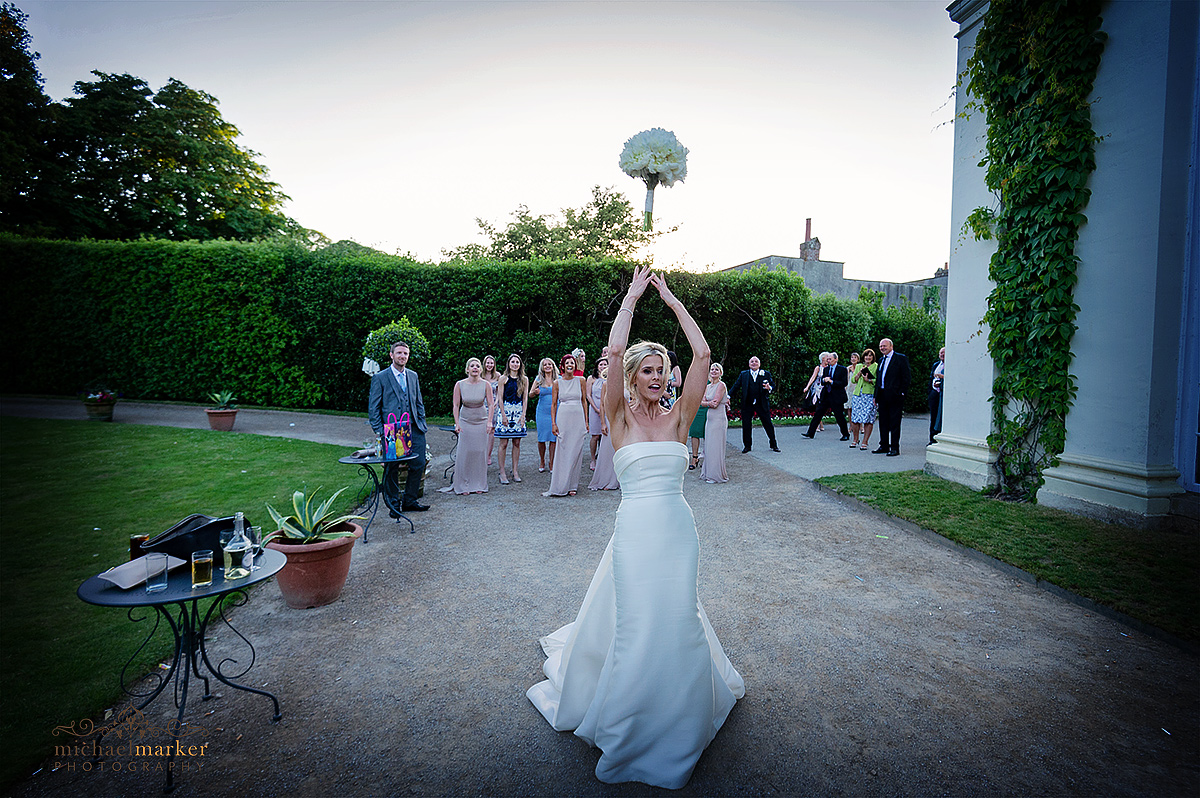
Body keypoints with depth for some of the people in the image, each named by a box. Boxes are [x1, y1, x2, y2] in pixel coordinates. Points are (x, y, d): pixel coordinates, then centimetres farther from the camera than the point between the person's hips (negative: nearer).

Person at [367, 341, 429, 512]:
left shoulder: (413, 376, 14)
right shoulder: (380, 378, -1)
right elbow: (373, 407, -1)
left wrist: (422, 423, 10)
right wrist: (379, 430, -7)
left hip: (414, 429, 5)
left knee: (418, 465, 4)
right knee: (391, 469, 4)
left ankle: (409, 501, 20)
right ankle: (393, 504, 18)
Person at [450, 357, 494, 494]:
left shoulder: (485, 385, -5)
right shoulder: (460, 385, -5)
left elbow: (490, 405, -1)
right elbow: (456, 405, -1)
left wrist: (489, 422, -10)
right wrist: (457, 423, -7)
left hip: (481, 421, 0)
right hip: (465, 421, 0)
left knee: (480, 452, 3)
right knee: (464, 453, 0)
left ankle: (479, 485, 16)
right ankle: (463, 485, 12)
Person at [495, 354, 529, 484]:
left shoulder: (524, 379, 9)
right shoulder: (503, 378, 2)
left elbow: (525, 398, 8)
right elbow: (500, 398, -1)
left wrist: (523, 414, -2)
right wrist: (503, 415, -9)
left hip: (519, 411, 3)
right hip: (506, 410, -2)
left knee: (517, 443, 4)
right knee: (504, 443, -3)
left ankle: (515, 471, 12)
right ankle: (502, 472, 3)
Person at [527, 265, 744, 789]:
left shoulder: (678, 417, 3)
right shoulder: (620, 418, -3)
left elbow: (702, 356, -5)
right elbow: (614, 352, -17)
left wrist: (672, 299, -1)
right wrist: (633, 296, -8)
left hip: (678, 530, 2)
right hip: (636, 530, -2)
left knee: (677, 619, 13)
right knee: (637, 624, 8)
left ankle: (677, 716, 41)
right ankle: (630, 728, 35)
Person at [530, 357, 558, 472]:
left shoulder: (558, 379, 3)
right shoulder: (539, 380, 5)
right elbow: (530, 394, 10)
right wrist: (535, 392, -12)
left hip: (555, 411, 0)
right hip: (542, 411, 1)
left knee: (554, 437, -1)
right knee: (541, 438, 3)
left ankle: (551, 463, 11)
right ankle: (542, 462, 20)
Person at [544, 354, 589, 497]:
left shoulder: (580, 381, 6)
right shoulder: (557, 383, 5)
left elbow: (584, 401, 9)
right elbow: (554, 404, 6)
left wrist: (586, 421, 5)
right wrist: (553, 423, -2)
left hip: (578, 419, 1)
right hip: (563, 418, -1)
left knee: (575, 452, 1)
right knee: (562, 452, -1)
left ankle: (572, 485, 10)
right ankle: (560, 486, 6)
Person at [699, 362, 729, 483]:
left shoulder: (721, 385, -9)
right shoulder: (707, 386, 14)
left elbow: (715, 403, -17)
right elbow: (701, 402, 6)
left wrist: (708, 402, -2)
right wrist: (709, 403, -10)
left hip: (719, 419, -8)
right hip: (710, 419, 8)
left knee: (715, 447, -3)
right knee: (708, 446, 10)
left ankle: (716, 475, 6)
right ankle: (708, 473, 19)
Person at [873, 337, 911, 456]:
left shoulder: (901, 358, -4)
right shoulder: (881, 360, 17)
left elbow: (907, 377, -7)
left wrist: (901, 393, -12)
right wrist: (876, 396, 14)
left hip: (895, 396, -7)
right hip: (882, 396, 7)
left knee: (895, 423, -2)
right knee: (883, 422, 11)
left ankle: (895, 448, 4)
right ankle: (884, 446, 19)